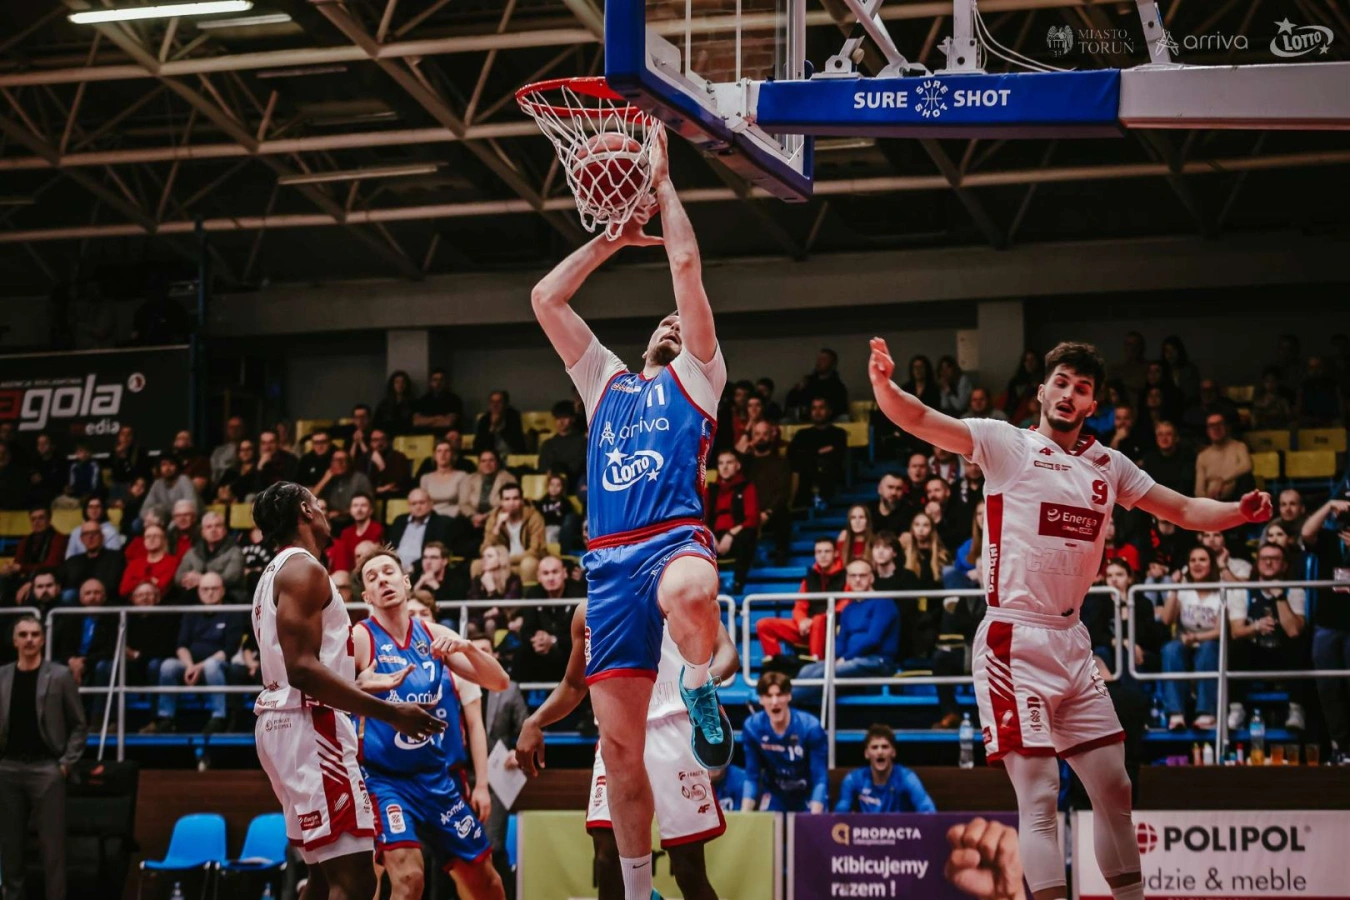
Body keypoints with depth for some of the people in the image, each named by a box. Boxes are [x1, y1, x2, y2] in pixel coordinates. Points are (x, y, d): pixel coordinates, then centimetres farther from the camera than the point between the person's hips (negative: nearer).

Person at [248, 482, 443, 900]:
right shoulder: (303, 569, -11)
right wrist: (389, 713, -22)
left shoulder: (278, 572, 21)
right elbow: (302, 669, -22)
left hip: (283, 722, 11)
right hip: (308, 725, -11)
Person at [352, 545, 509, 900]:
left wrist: (466, 647, -13)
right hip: (386, 779, -5)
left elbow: (499, 682, 5)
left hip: (441, 779, 5)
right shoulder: (359, 638, -7)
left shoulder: (435, 635, 7)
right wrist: (361, 687, -38)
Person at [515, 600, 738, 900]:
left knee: (689, 871, -4)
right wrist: (534, 723, 7)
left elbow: (726, 651, -6)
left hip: (673, 733, -3)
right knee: (608, 858, -9)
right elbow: (574, 685, 24)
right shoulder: (589, 612, 16)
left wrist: (709, 676, -30)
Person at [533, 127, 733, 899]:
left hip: (676, 538, -4)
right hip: (609, 560, 4)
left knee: (689, 591, -43)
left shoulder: (695, 376, 15)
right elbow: (546, 299, 26)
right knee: (620, 740, 1)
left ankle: (702, 690, -12)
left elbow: (687, 265, 8)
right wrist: (614, 238, 28)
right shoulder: (605, 381, 28)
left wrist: (662, 180, 15)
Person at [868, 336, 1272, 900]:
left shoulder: (1107, 466, 12)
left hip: (1071, 643, 6)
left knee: (1114, 789, 12)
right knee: (1039, 798, -10)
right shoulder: (1006, 444, -4)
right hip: (1013, 642, -6)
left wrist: (1238, 512, -3)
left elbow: (1184, 511, 16)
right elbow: (918, 420, -15)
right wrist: (883, 383, -36)